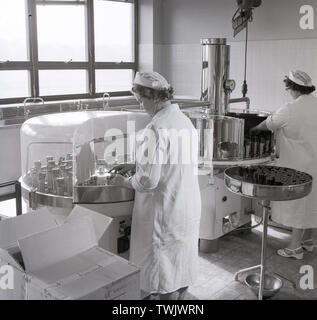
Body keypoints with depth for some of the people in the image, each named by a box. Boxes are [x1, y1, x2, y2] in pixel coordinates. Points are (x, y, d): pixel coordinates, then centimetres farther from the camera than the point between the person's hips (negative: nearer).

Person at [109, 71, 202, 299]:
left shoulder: (157, 128, -23)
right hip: (189, 206, 8)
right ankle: (180, 296, 40)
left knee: (164, 266, 10)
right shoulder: (184, 119, 3)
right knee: (182, 262, 23)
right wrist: (134, 166, 15)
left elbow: (148, 180, -23)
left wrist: (124, 182, -4)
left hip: (165, 210, -8)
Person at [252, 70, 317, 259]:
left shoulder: (289, 112, -20)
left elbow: (267, 125, -5)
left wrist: (254, 129, 16)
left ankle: (295, 248, 14)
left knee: (299, 204, 3)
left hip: (301, 164, -7)